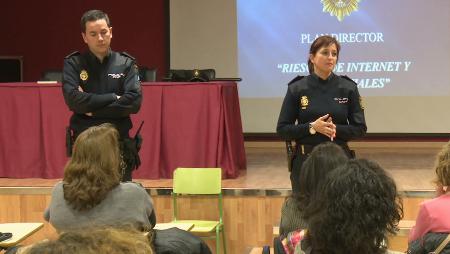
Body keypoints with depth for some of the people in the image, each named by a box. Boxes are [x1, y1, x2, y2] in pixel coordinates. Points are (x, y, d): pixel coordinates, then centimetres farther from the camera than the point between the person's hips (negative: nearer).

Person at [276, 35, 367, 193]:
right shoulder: (297, 89, -1)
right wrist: (312, 127, -15)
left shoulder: (348, 88, 1)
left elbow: (360, 128, 3)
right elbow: (282, 130, 0)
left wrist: (335, 129, -15)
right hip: (305, 160, 0)